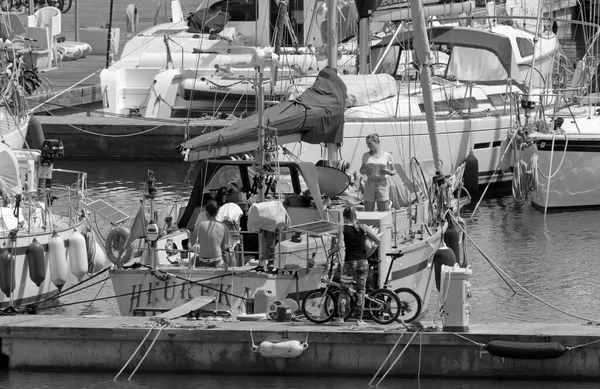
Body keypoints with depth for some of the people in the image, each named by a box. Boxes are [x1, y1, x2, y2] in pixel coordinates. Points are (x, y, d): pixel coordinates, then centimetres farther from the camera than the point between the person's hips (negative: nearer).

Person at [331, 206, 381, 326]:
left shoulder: (343, 228, -3)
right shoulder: (363, 227, 3)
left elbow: (339, 245, -16)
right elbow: (378, 240, -1)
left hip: (349, 262, -2)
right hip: (362, 262, 2)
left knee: (343, 291, 9)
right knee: (360, 291, 8)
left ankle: (340, 318, 5)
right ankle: (359, 319, 6)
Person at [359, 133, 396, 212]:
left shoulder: (387, 155, 2)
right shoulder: (366, 156, 8)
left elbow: (394, 170, 11)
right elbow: (361, 171, 15)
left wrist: (389, 172, -12)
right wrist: (365, 171, -8)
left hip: (382, 185, -2)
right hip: (370, 185, 2)